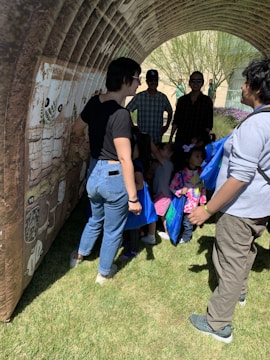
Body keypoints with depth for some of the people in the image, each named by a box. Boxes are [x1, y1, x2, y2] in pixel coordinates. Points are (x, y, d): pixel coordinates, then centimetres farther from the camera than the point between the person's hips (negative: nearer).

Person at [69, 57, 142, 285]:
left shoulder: (94, 103, -1)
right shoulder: (121, 114, -24)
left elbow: (76, 131, 14)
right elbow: (125, 160, -26)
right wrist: (133, 197, -21)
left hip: (95, 173, 8)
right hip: (114, 176, -7)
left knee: (95, 219, 31)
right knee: (113, 230, 15)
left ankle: (80, 255, 51)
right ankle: (104, 272, 35)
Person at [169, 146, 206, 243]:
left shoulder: (201, 173, -3)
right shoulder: (181, 173, -17)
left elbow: (203, 187, 8)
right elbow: (172, 186, -11)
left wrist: (203, 200, 11)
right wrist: (180, 192, -26)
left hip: (193, 204, 2)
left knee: (187, 221, 10)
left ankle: (186, 237, 31)